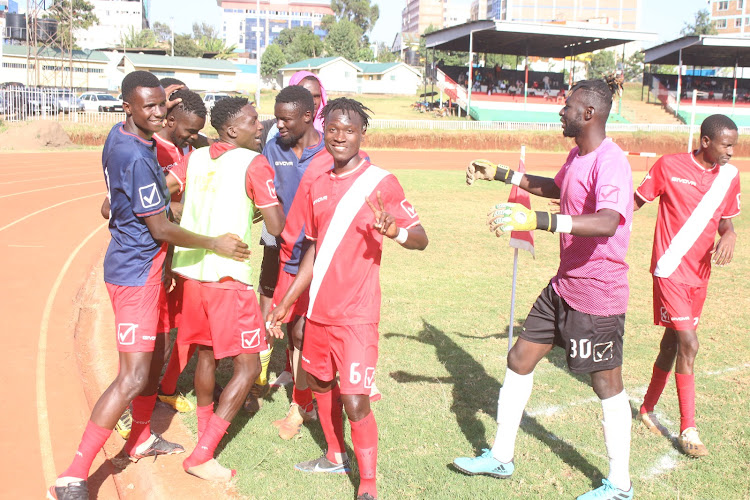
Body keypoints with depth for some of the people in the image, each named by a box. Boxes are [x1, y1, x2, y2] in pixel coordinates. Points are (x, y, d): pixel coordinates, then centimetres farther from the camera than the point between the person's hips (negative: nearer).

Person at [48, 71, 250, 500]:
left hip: (147, 267, 10)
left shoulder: (121, 136, 5)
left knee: (156, 353, 22)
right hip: (136, 273, -10)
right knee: (133, 377, -11)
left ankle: (141, 439, 39)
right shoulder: (136, 158, -24)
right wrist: (216, 244, -11)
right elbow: (161, 229, -19)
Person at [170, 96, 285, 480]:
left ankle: (205, 433, 38)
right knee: (247, 366, 2)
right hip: (228, 276, -7)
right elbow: (276, 227, -12)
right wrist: (272, 203, 7)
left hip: (192, 272, 7)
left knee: (206, 355, 23)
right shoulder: (254, 164, -9)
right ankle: (202, 456, 0)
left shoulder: (195, 158, 10)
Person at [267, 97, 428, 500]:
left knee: (355, 401, -9)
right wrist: (285, 303, 17)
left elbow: (421, 238, -12)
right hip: (318, 311, 7)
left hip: (357, 315, -7)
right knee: (320, 384, 19)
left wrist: (395, 231, -35)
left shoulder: (381, 182, -8)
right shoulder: (318, 186, 10)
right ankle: (336, 456, 41)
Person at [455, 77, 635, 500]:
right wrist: (500, 174, 29)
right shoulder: (577, 155, 9)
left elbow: (608, 222, -41)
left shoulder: (610, 161, -23)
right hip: (564, 286, 10)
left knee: (608, 386, 4)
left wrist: (538, 220, -51)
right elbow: (556, 188, 31)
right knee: (520, 359, 13)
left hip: (598, 293, -10)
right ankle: (501, 457, 28)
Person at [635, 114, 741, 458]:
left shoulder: (730, 176, 5)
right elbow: (636, 201, 1)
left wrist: (728, 236, -7)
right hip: (670, 270, -5)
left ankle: (648, 407, 32)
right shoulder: (669, 166, -9)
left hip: (699, 274, 6)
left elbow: (725, 220, 16)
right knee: (688, 343, -11)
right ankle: (688, 428, 0)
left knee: (673, 342, 13)